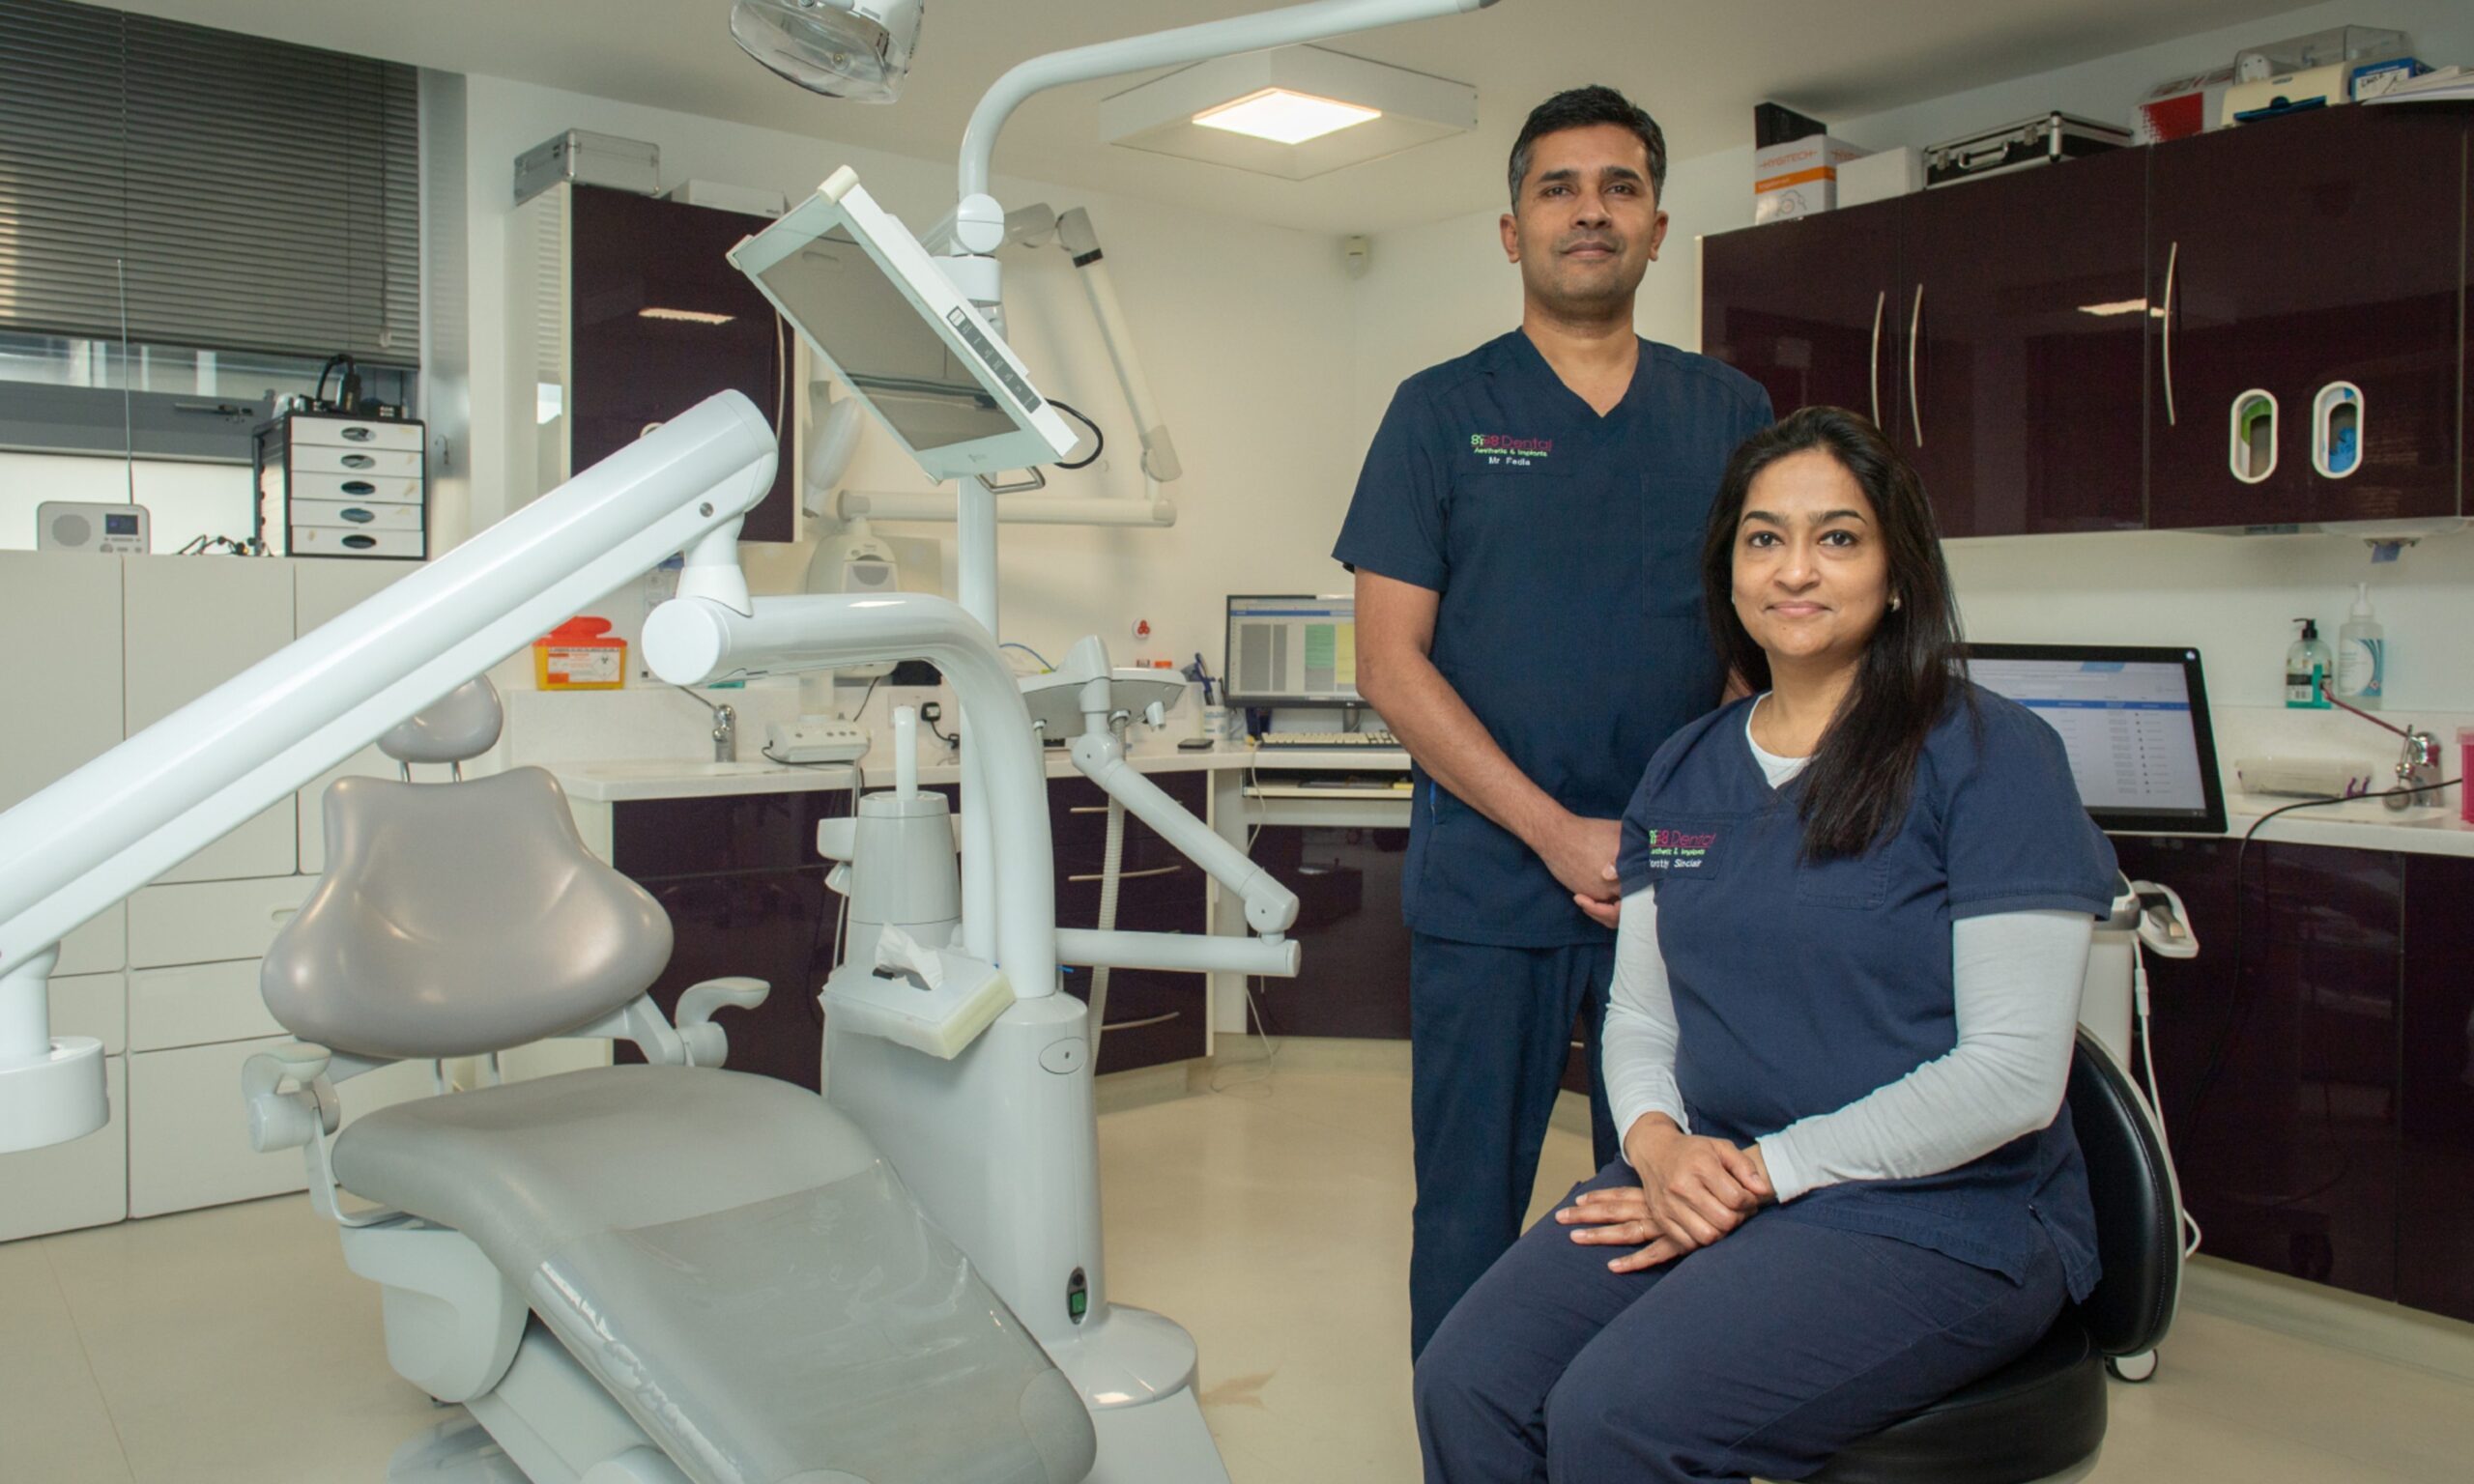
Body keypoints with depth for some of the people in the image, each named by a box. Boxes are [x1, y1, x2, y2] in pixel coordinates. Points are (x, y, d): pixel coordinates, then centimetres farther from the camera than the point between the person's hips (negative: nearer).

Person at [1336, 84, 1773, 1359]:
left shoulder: (1730, 414, 10)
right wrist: (1560, 833, -12)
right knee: (1470, 1220, 6)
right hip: (1489, 886, -2)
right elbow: (1390, 663, -4)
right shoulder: (1442, 412, 3)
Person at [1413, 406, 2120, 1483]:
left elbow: (2014, 1071, -13)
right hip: (1706, 1182, 5)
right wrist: (1658, 1144, -9)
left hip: (1940, 1214, -5)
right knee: (1465, 1385, -17)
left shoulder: (1991, 757, -8)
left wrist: (1762, 1174, -15)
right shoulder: (1683, 773, 11)